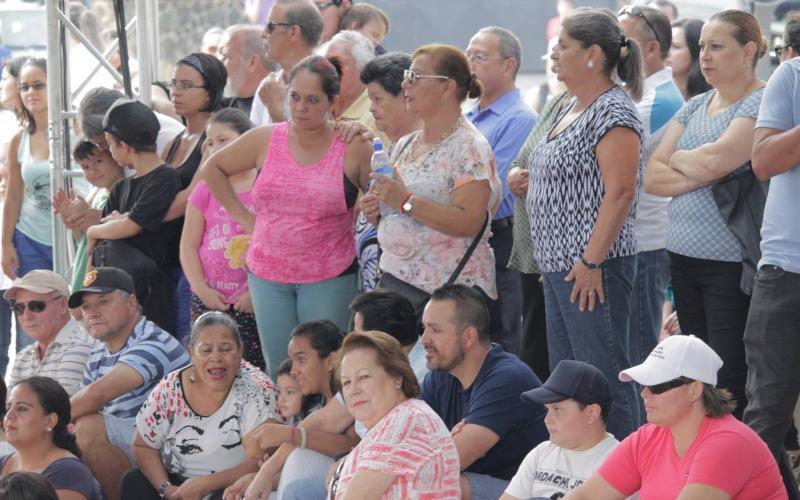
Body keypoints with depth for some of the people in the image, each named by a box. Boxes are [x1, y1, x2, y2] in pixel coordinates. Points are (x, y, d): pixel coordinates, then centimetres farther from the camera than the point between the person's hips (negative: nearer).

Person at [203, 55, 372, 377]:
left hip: (329, 277, -3)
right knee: (279, 371, 9)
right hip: (268, 274, 3)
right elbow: (213, 168, 13)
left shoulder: (353, 148, -8)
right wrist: (243, 217, 9)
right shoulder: (264, 140, 0)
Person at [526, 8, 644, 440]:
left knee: (603, 380, -7)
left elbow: (620, 192, -21)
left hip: (590, 271, -11)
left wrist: (591, 262, -23)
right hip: (559, 266, 11)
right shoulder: (571, 109, 17)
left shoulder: (613, 113, -14)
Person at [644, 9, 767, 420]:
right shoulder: (693, 108, 15)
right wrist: (697, 176, -9)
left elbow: (715, 159, -22)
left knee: (731, 381, -8)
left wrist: (677, 158, -1)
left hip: (731, 265, -7)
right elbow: (652, 177, 8)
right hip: (684, 258, 8)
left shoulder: (762, 104, -7)